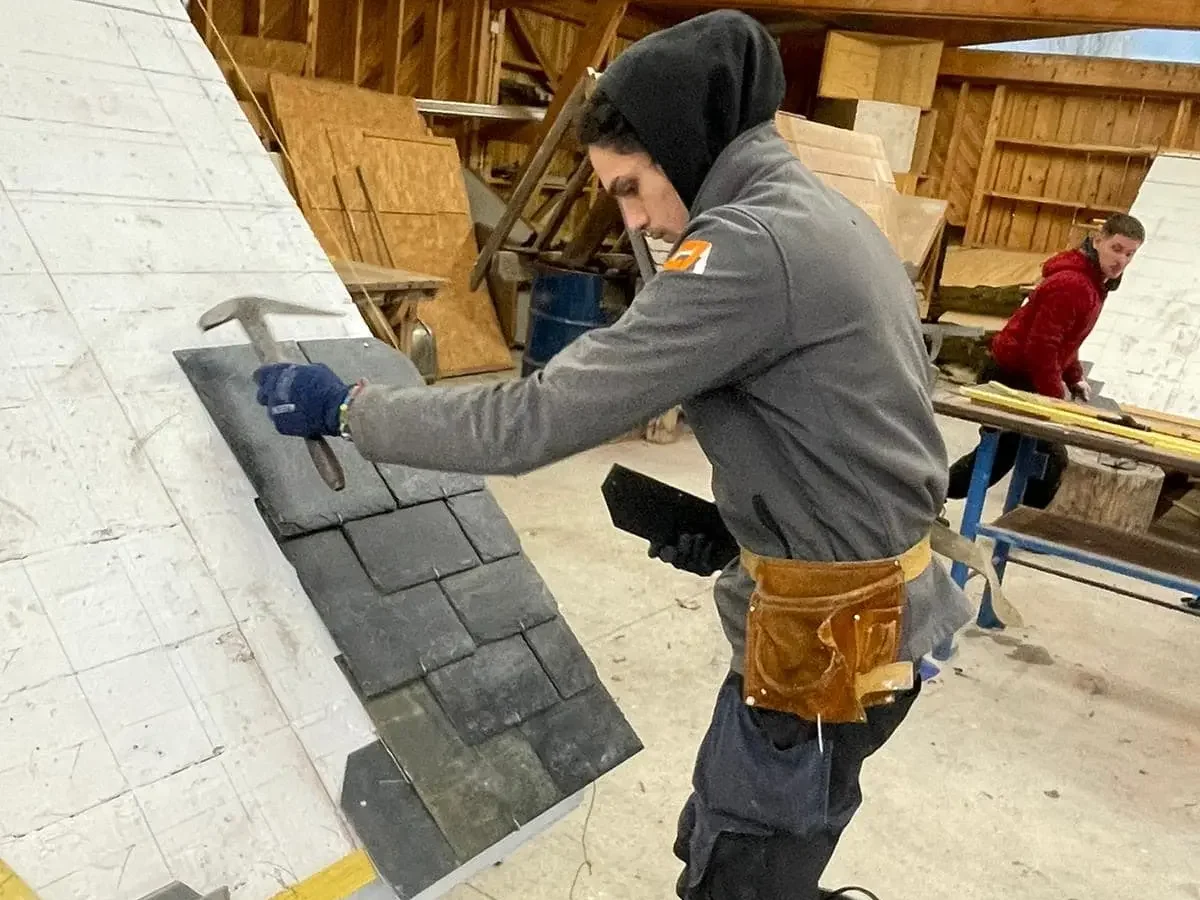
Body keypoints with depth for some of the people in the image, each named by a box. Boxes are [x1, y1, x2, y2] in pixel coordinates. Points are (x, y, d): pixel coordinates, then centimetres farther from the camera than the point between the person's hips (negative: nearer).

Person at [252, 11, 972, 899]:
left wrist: (348, 408, -14)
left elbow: (539, 418, -25)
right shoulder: (831, 218, 9)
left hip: (828, 633, -10)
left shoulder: (749, 244, -23)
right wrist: (734, 527, 6)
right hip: (873, 599, 10)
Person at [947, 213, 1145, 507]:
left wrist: (1075, 378, 9)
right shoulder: (1072, 284, -23)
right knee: (1051, 460, -7)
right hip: (1013, 378, -11)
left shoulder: (1094, 281, 11)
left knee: (1003, 453, 18)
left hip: (1020, 376, 11)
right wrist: (1056, 397, -21)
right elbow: (1041, 346, -27)